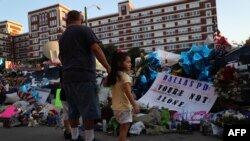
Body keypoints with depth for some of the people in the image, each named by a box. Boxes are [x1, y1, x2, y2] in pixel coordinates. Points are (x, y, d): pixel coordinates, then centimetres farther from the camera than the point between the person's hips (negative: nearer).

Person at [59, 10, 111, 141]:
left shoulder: (62, 37, 20)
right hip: (84, 76, -7)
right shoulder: (85, 30, 0)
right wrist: (108, 67, -9)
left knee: (73, 110, 13)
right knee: (89, 110, -1)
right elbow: (96, 49, -11)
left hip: (67, 77, 7)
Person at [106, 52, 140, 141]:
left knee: (123, 126, 25)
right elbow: (128, 93, -25)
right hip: (124, 107, -9)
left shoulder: (113, 76, 5)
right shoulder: (125, 76, -19)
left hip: (116, 106, 9)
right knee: (124, 128, 0)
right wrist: (135, 105, -21)